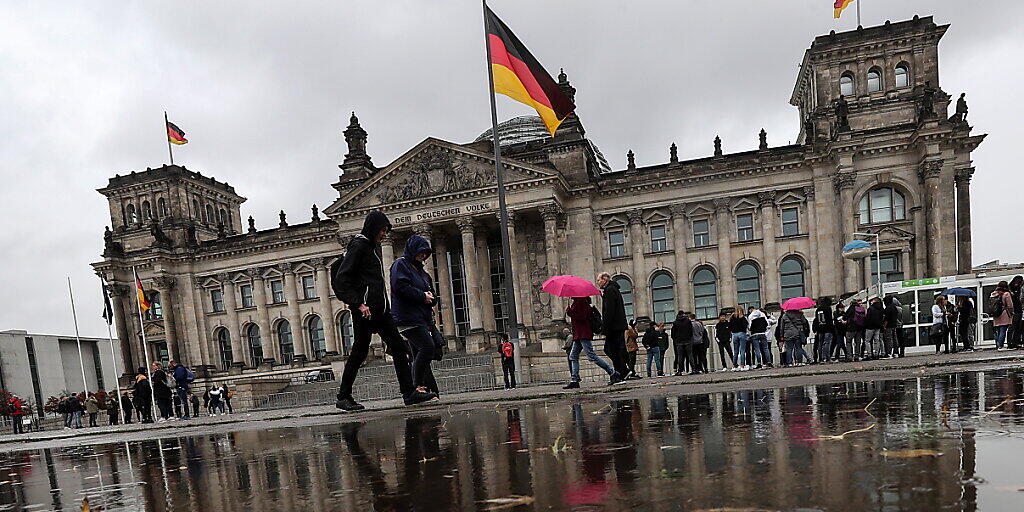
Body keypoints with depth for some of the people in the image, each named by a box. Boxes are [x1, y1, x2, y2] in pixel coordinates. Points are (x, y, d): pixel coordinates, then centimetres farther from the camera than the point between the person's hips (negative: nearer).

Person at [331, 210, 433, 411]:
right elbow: (341, 279, -15)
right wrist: (358, 303, -20)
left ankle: (409, 393, 5)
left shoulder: (374, 246, 19)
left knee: (398, 346, 3)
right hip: (365, 308, -9)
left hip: (380, 307, 9)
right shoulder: (359, 246, -8)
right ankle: (343, 397, 12)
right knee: (360, 351, -1)